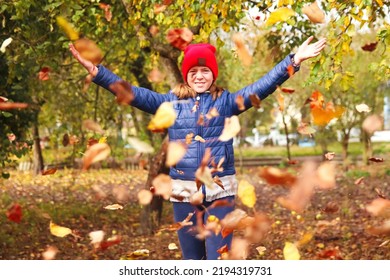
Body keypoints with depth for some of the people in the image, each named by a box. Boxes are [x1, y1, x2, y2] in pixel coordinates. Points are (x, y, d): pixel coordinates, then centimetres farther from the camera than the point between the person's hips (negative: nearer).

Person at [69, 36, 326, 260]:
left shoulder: (226, 101, 4)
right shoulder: (171, 102, 7)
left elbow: (262, 87, -6)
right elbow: (134, 93, 2)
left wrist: (294, 61, -17)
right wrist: (96, 71, -8)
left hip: (220, 191, -2)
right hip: (184, 192, 2)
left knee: (219, 259, -5)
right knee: (191, 259, 12)